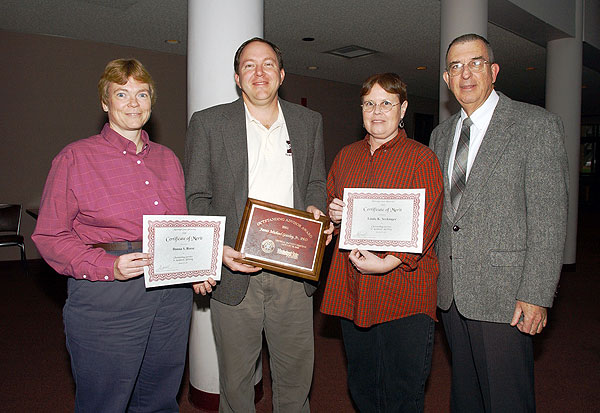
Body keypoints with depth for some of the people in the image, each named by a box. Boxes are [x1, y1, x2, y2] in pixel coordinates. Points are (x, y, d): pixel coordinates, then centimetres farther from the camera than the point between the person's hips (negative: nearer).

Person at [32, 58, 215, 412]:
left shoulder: (168, 158, 12)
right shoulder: (76, 157, -2)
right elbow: (49, 235, -4)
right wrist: (108, 267, -18)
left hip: (173, 296, 5)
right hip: (106, 299, -4)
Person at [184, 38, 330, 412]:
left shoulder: (309, 122, 10)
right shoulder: (208, 123, 1)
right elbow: (196, 199, 0)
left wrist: (315, 208, -5)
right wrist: (217, 249, -14)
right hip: (235, 272, -2)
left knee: (296, 374, 16)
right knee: (235, 378, 14)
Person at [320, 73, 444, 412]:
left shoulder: (422, 158, -2)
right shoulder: (346, 156, 14)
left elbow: (427, 222, -11)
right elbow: (329, 202, 23)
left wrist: (389, 261, -22)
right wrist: (332, 214, 0)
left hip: (404, 293, -4)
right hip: (351, 291, 5)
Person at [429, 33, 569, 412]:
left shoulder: (538, 125, -6)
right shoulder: (441, 135, 13)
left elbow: (549, 219, -11)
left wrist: (536, 295, -15)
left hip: (503, 295, -5)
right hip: (451, 293, 6)